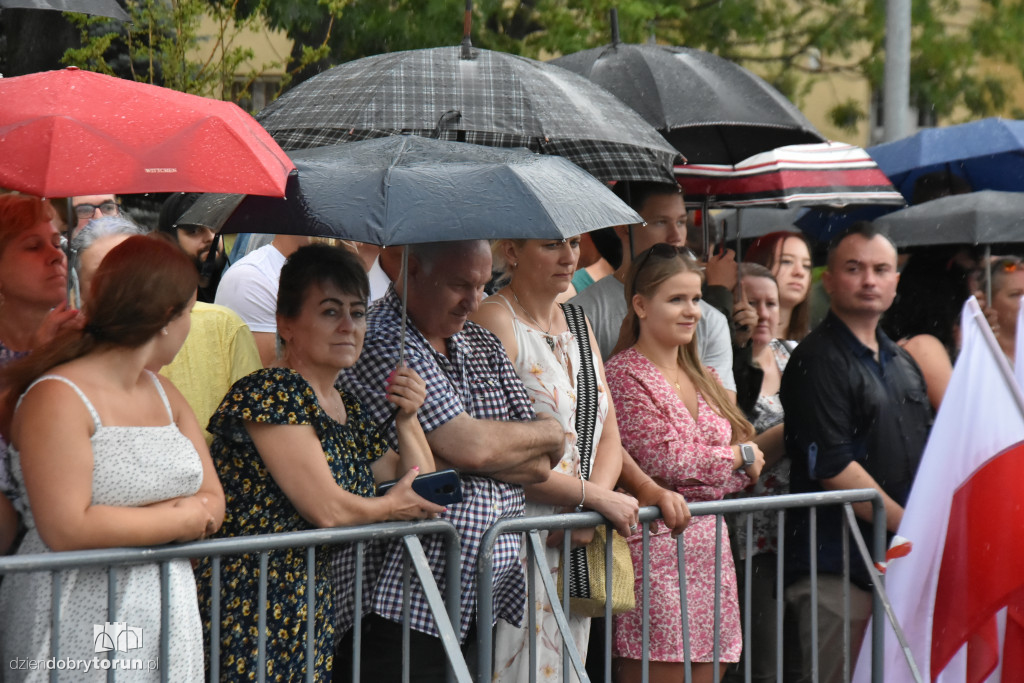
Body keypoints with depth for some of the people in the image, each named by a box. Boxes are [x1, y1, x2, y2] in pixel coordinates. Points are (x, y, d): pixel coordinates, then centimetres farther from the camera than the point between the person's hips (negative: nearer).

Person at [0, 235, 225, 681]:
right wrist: (181, 519, -12)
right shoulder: (58, 398, -12)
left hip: (171, 618, 7)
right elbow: (66, 530, -22)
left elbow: (214, 504, 7)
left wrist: (125, 524, -11)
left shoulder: (163, 394, 14)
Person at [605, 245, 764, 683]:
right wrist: (740, 457, -1)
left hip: (709, 547, 7)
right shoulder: (624, 376, -6)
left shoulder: (701, 379, 17)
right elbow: (666, 458, -15)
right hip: (656, 550, -7)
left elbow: (748, 469, 13)